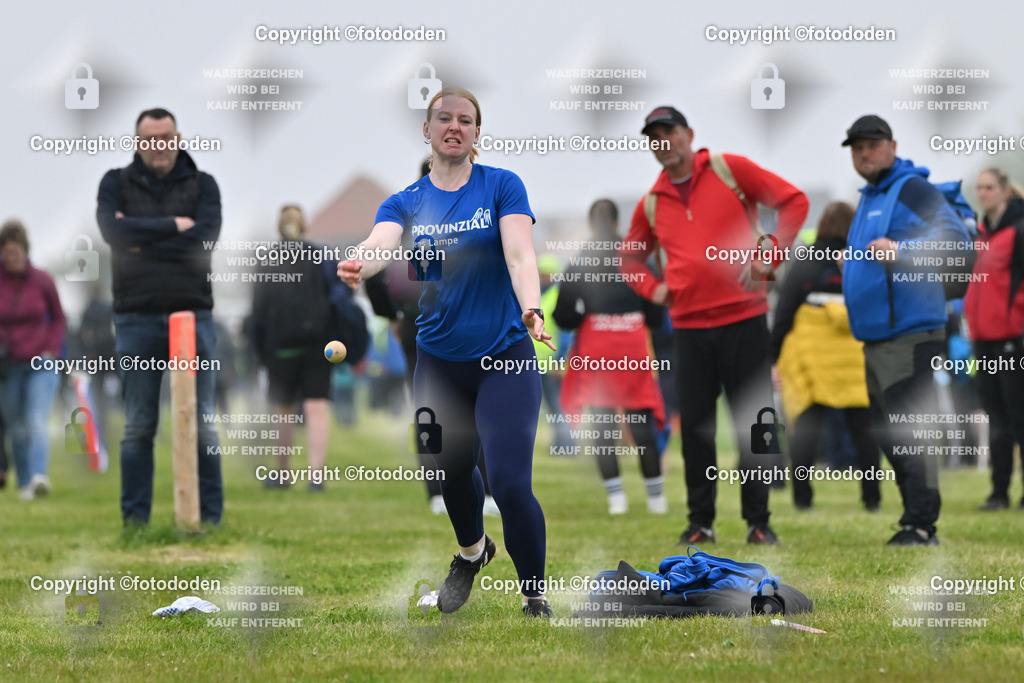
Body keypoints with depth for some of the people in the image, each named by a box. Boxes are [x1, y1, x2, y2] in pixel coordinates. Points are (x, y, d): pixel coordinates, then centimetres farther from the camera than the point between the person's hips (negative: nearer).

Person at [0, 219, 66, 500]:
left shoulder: (42, 281, 0)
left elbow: (58, 319, 12)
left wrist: (51, 349, -2)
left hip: (41, 364, -1)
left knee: (37, 422, -16)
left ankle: (39, 475, -30)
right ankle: (24, 484, 16)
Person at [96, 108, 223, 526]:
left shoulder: (201, 185, 8)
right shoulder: (116, 184, 8)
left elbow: (205, 238, -9)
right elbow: (112, 230, -11)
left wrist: (142, 238, -9)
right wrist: (173, 226, -10)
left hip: (192, 314, 0)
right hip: (136, 318, 0)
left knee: (201, 424, 1)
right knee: (138, 425, 2)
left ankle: (211, 517, 5)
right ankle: (135, 519, 6)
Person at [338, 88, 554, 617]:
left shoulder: (502, 187, -3)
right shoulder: (406, 203, 3)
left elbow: (520, 254, -16)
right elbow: (380, 244, -19)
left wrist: (531, 310, -36)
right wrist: (358, 264, -43)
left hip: (504, 357, -3)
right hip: (439, 361, 3)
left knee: (510, 483, -15)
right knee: (452, 472, 18)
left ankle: (535, 598, 3)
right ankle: (471, 552, 50)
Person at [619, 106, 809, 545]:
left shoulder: (730, 170, 0)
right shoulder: (651, 203, 12)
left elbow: (794, 201, 0)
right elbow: (629, 256, 27)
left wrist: (769, 255, -6)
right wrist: (651, 288, 9)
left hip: (743, 319, -3)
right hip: (688, 326, 3)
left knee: (752, 422, -1)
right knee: (695, 425, 3)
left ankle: (758, 522, 5)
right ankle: (700, 522, 11)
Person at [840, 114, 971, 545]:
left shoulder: (912, 189, -8)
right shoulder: (869, 199, 21)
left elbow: (956, 238, -21)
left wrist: (902, 250, -31)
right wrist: (854, 262, 19)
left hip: (909, 332, -10)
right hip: (875, 337, 10)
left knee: (909, 430, -13)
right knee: (888, 434, 11)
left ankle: (920, 523, -14)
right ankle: (918, 522, 16)